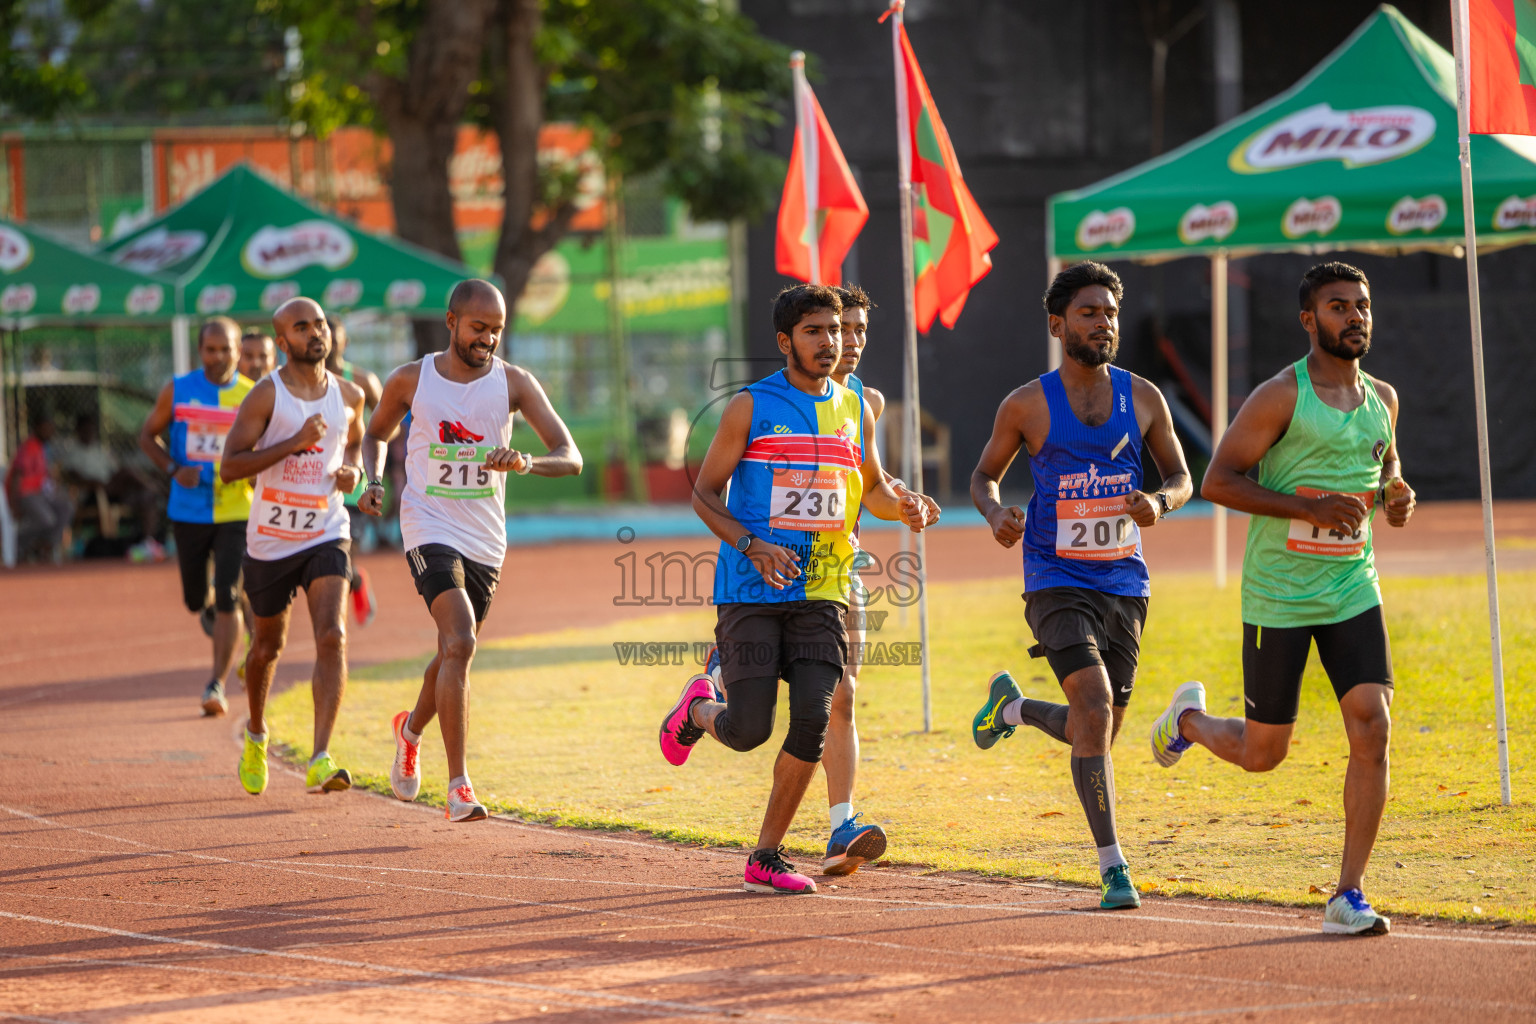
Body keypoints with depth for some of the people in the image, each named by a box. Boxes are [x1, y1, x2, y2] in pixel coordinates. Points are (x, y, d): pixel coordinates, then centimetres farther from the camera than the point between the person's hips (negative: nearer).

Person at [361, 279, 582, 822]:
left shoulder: (513, 383, -4)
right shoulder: (410, 381, -4)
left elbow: (570, 457, -11)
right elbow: (377, 433, 17)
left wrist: (527, 462, -32)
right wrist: (374, 481, -3)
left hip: (484, 539, 3)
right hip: (429, 528, -3)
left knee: (454, 653, 17)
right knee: (460, 642, -23)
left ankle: (412, 728, 51)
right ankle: (459, 785, -22)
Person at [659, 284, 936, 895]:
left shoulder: (855, 410, 10)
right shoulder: (751, 407, -3)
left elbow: (872, 487, 24)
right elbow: (705, 492, 0)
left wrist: (903, 507, 1)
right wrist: (751, 545, -16)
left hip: (822, 593, 4)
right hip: (750, 593, -4)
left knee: (813, 719, -10)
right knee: (748, 730, -7)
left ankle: (766, 856, 4)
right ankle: (697, 709, 31)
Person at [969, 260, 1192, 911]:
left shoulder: (1143, 399, 4)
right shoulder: (1026, 406, -3)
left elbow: (1180, 476, 13)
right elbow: (984, 475, 10)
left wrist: (1160, 503, -10)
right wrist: (996, 515, -13)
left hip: (1125, 583, 4)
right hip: (1057, 582, -4)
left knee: (1096, 731, 10)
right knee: (1095, 708, -22)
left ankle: (1012, 707, 44)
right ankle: (1112, 869, -17)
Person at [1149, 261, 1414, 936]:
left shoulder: (1381, 398, 7)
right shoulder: (1280, 396, -12)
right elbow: (1217, 482, -13)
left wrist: (1394, 495, 3)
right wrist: (1309, 508, -23)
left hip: (1352, 593, 4)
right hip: (1277, 597, -4)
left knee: (1372, 732, -13)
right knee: (1261, 754, 4)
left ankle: (1348, 896, -7)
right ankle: (1189, 718, 40)